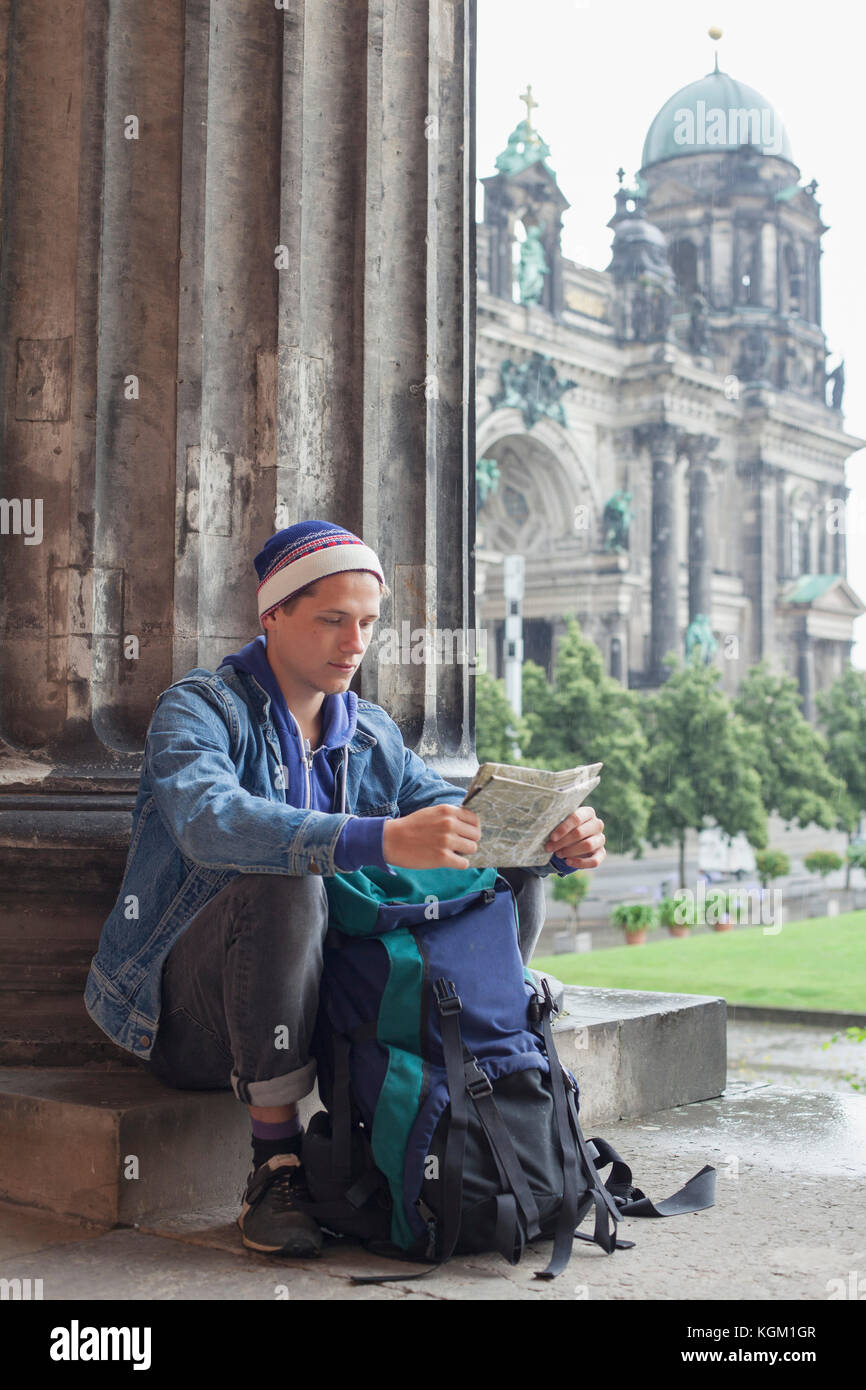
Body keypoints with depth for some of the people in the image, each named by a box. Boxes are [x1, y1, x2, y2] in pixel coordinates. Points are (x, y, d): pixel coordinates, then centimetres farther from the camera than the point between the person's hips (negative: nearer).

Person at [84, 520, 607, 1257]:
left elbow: (465, 823, 5)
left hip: (314, 998, 6)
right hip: (187, 1019, -5)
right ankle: (277, 1161, -24)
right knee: (286, 881, -36)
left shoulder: (370, 735, 9)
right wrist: (381, 840, -47)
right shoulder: (198, 710, -12)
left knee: (513, 881, -4)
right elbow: (210, 820, -33)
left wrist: (558, 842, -19)